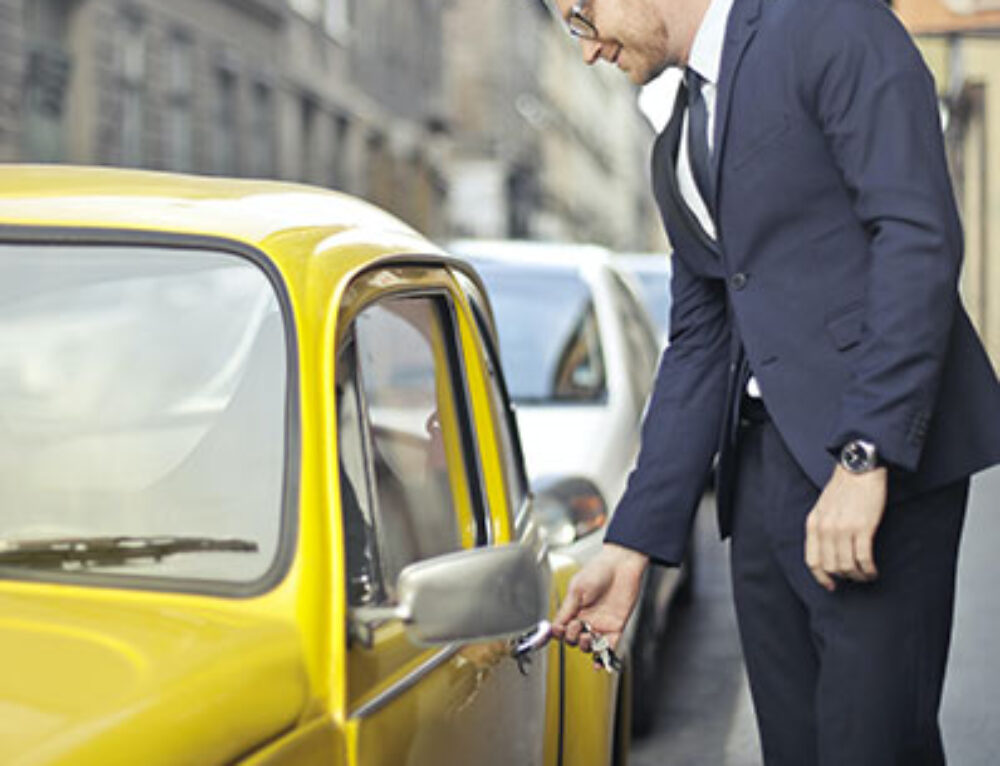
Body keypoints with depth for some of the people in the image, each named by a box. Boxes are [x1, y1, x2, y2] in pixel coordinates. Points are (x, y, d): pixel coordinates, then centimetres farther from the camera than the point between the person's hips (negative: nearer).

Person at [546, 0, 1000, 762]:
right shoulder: (678, 150, 21)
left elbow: (919, 234, -14)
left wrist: (865, 457, -22)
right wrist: (631, 546, 14)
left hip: (883, 456, -8)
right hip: (764, 470, 8)